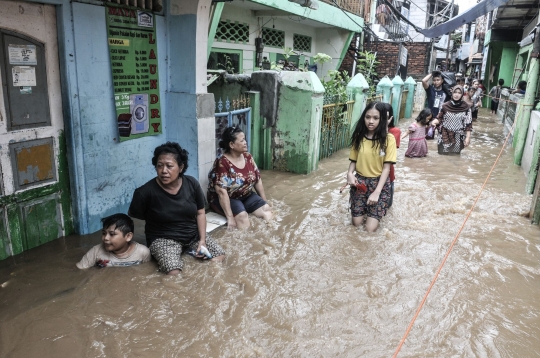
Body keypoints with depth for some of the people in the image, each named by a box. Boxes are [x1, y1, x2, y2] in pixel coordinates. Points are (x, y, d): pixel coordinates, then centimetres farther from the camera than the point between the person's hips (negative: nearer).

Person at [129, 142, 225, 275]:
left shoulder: (192, 183, -7)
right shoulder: (145, 192, -18)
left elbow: (200, 213, 2)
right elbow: (131, 218, -4)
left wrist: (202, 240, -5)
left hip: (193, 235, 4)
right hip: (163, 238, -4)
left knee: (220, 256, -12)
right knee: (174, 273, -30)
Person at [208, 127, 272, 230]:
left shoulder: (248, 157, -2)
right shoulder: (222, 163, -23)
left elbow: (258, 180, 6)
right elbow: (222, 191, -28)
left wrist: (265, 201, 6)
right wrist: (230, 217, -32)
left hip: (246, 195, 6)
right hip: (226, 199, -6)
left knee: (266, 209, -14)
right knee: (242, 216, -31)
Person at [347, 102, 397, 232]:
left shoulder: (388, 139, -11)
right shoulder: (358, 137, -1)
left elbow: (386, 167, -11)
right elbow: (353, 161, 6)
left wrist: (377, 192, -18)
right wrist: (350, 174, -17)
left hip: (379, 183, -2)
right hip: (360, 182, 3)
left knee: (370, 228, -8)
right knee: (356, 223, -1)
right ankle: (366, 208, 31)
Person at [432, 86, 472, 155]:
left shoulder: (466, 107, -6)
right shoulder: (445, 106, -4)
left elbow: (468, 124, -4)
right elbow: (439, 119, 2)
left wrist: (467, 137, -8)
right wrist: (435, 121, -20)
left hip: (458, 136, -1)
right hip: (445, 134, 1)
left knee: (455, 152, 4)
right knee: (442, 152, 3)